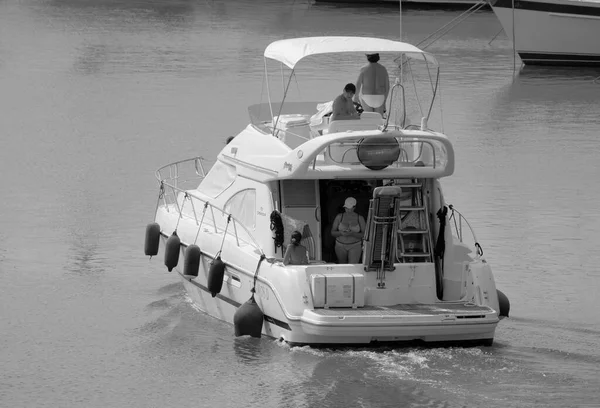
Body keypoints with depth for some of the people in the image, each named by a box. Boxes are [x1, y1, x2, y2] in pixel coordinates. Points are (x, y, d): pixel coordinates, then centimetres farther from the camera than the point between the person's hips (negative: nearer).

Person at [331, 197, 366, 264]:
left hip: (355, 246, -2)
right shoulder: (339, 217, -6)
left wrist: (352, 234, -27)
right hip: (341, 246, 2)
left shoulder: (360, 218, -9)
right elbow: (332, 232, -3)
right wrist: (341, 233, -26)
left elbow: (364, 235, -9)